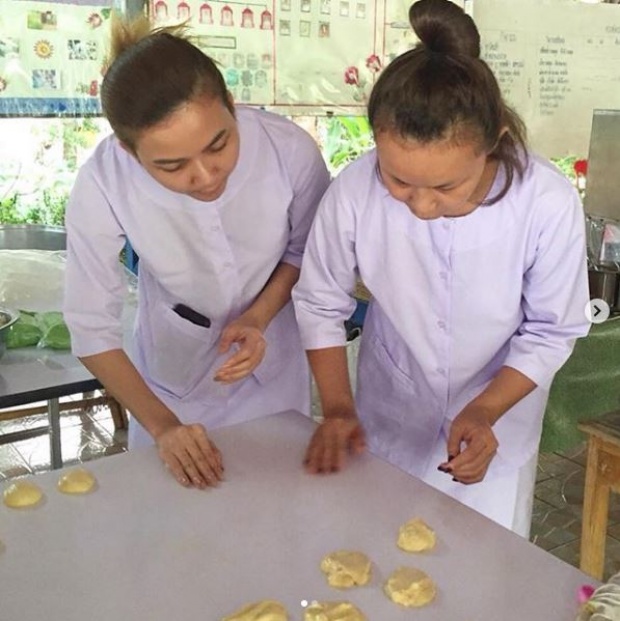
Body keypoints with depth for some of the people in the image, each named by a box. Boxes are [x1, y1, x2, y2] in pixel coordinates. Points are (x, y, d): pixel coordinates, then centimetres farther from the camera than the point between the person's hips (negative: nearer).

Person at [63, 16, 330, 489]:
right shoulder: (102, 183, -30)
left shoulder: (290, 149, -29)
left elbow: (306, 248, -7)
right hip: (173, 379, 0)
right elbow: (91, 327, -19)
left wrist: (258, 316, -21)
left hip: (274, 370, 1)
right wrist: (162, 425, -24)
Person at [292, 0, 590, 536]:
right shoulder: (354, 192, -29)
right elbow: (320, 304, -10)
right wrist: (338, 408, -14)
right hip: (389, 408, 1)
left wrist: (485, 411, -23)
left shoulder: (550, 204, -30)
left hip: (498, 411, 0)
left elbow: (551, 332, -13)